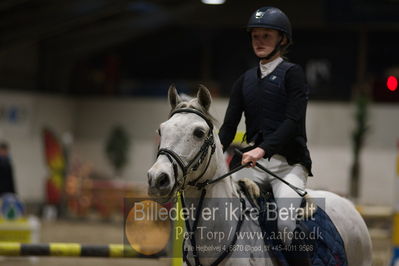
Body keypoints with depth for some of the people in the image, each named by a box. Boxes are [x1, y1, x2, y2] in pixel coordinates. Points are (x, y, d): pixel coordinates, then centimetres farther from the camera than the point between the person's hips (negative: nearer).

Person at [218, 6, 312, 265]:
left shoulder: (292, 74, 0)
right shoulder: (245, 81, 17)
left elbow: (293, 121, -13)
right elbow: (229, 126, 11)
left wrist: (262, 149, -27)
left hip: (289, 163, -6)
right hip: (254, 164, 6)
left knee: (286, 224, -27)